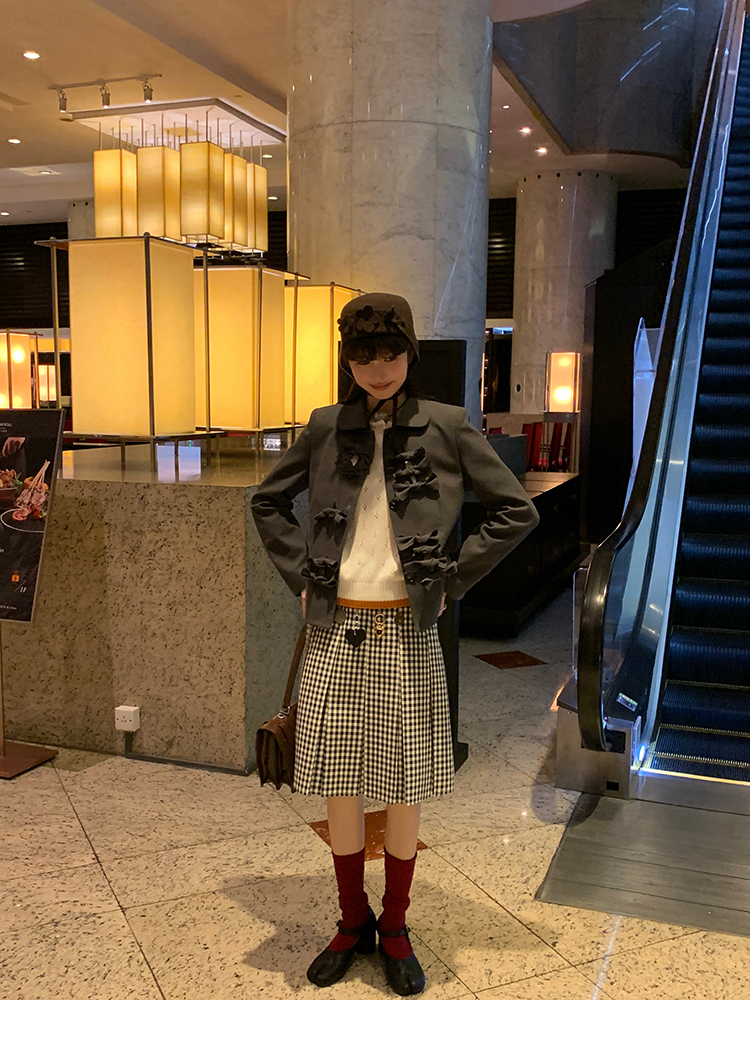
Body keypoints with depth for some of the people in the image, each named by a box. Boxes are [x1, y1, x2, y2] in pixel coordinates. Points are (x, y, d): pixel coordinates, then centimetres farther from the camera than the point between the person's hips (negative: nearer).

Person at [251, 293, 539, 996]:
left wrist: (452, 581, -3)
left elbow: (517, 511, 1)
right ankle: (352, 924, 29)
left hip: (407, 632, -1)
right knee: (340, 784, 9)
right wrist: (302, 575, 4)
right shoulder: (327, 428, 4)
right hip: (337, 630, 2)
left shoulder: (446, 428, -1)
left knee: (404, 785, 8)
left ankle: (394, 930, 28)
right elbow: (268, 502, 15)